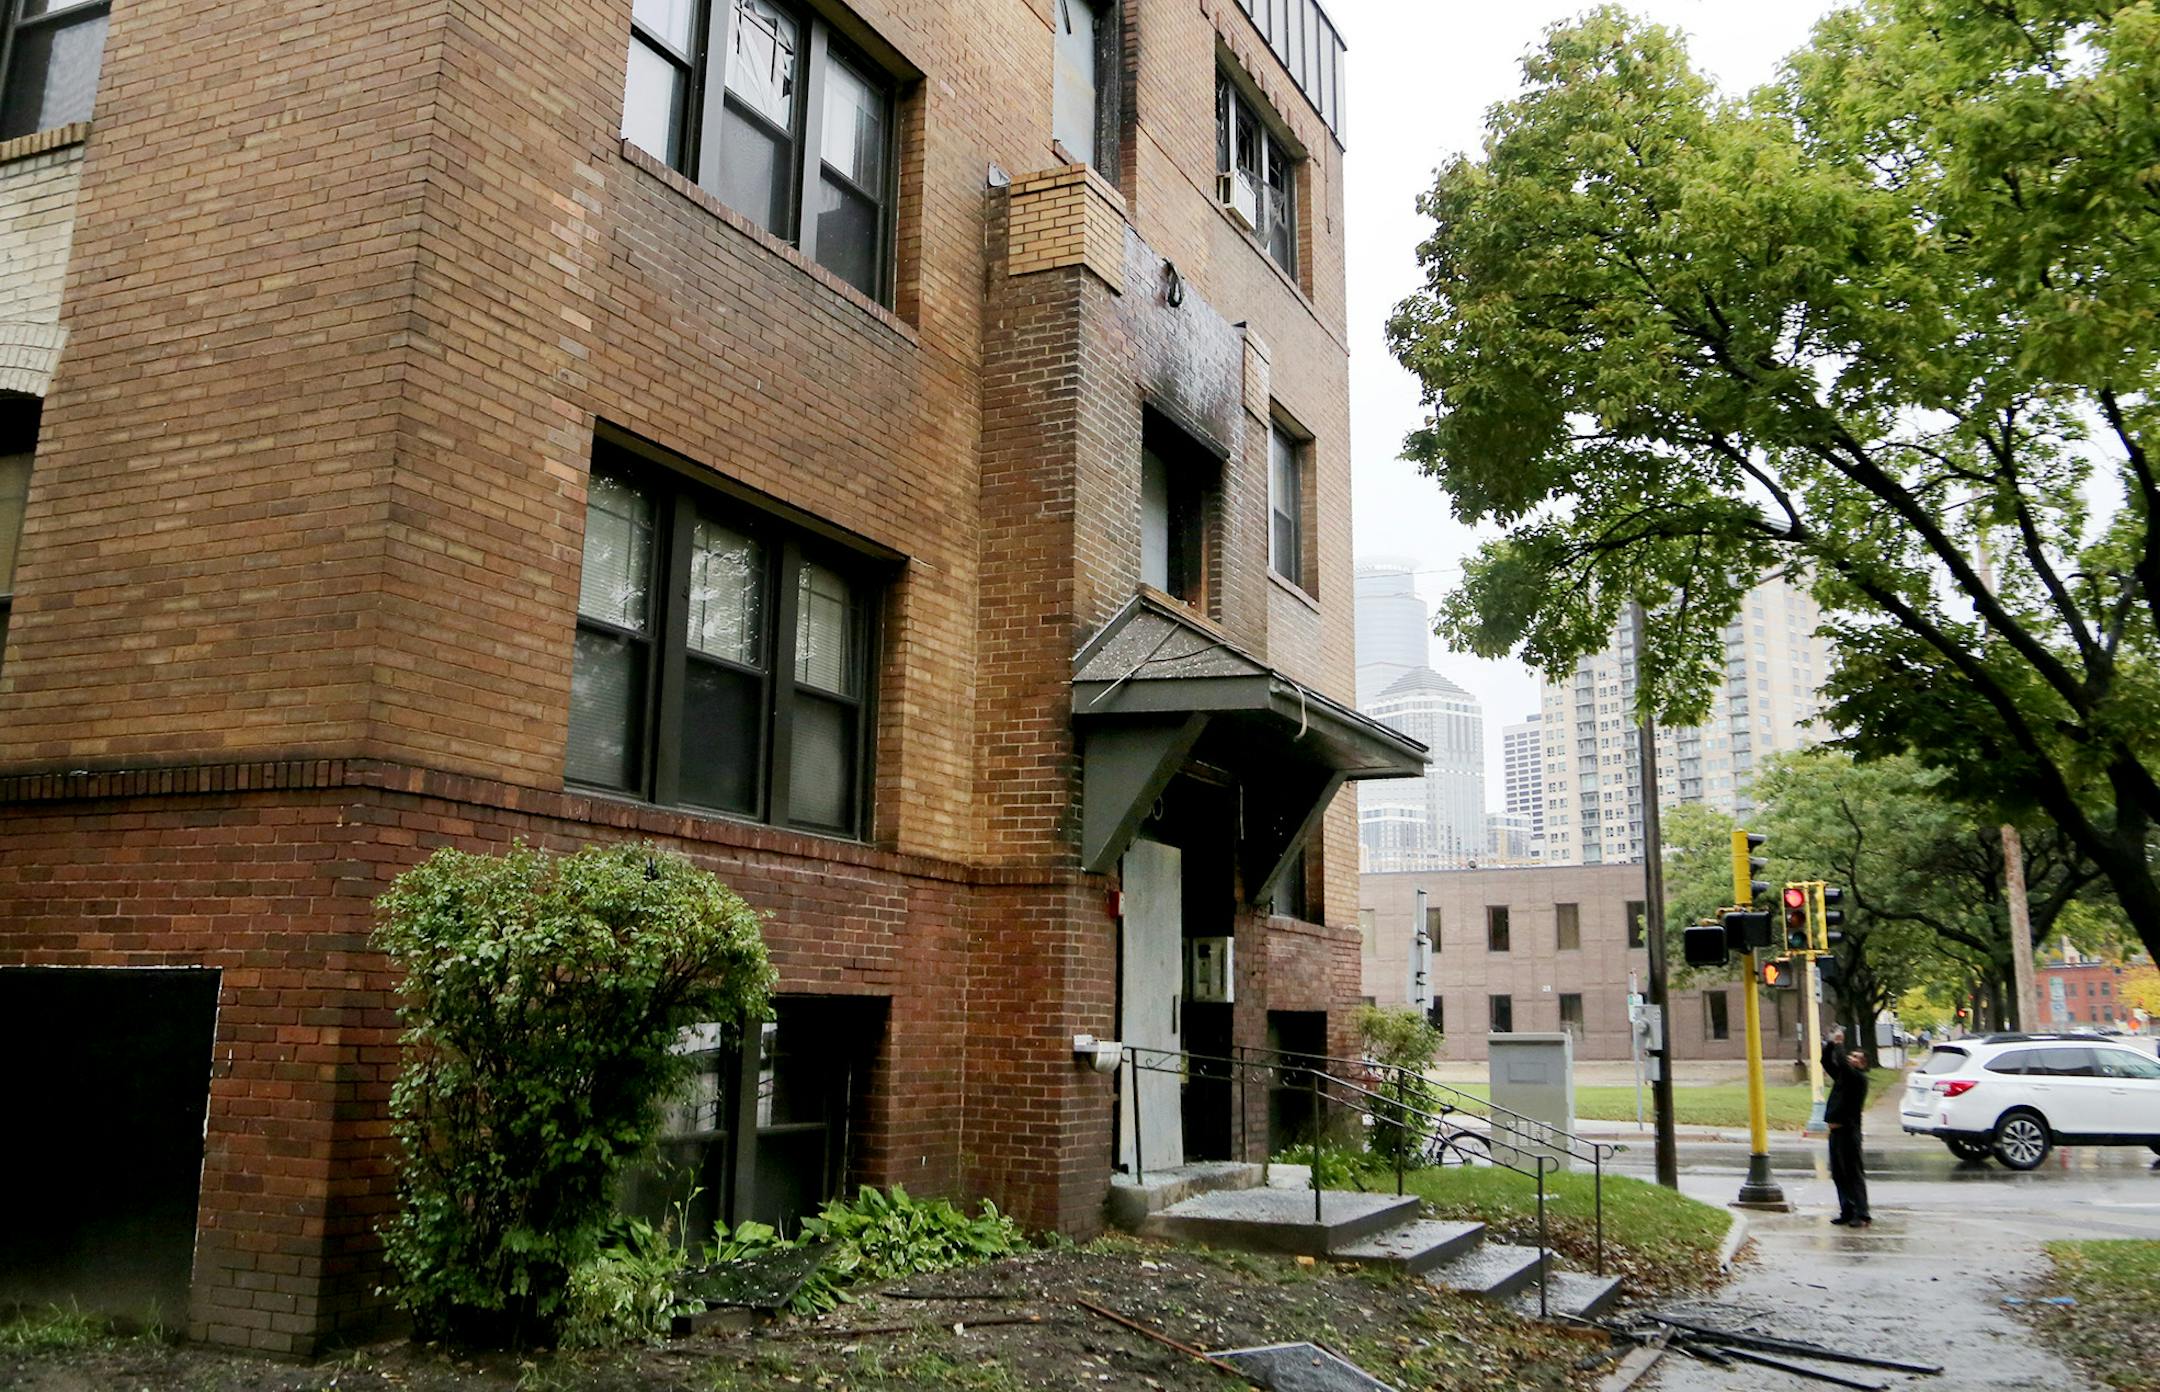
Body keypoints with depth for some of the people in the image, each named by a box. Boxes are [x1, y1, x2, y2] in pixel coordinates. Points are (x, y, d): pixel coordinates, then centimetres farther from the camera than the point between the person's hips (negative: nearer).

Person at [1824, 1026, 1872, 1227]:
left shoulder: (1859, 1078, -9)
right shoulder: (1842, 1075, 15)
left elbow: (1843, 1064, -23)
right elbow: (1827, 1061, 17)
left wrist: (1838, 1044, -12)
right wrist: (1832, 1043, 5)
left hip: (1849, 1130, -8)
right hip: (1836, 1129, 8)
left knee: (1854, 1173, -5)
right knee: (1839, 1174, 10)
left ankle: (1862, 1214, -2)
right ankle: (1847, 1212, 16)